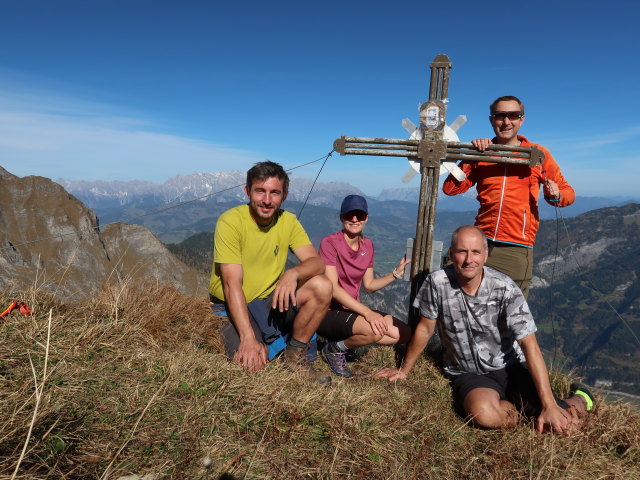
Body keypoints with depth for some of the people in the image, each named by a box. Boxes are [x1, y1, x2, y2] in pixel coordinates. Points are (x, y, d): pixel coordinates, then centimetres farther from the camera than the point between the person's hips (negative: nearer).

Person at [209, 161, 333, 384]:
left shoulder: (288, 221, -3)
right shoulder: (231, 221, -18)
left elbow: (316, 262, -12)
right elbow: (232, 285, -23)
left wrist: (294, 273, -36)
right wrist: (248, 337, -31)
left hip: (272, 301, 4)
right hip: (234, 307, -4)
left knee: (322, 286, -19)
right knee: (252, 362, -27)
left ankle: (295, 355, -1)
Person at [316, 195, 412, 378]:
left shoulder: (368, 245, 6)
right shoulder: (330, 243, -15)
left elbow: (369, 285, 10)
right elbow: (333, 288, -22)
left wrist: (396, 273, -1)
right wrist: (367, 312, -31)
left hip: (353, 310, 8)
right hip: (328, 312, -7)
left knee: (404, 334, -3)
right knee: (375, 330, -33)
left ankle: (345, 340, 8)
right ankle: (335, 349, -3)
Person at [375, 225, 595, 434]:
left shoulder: (505, 288, -16)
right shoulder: (437, 282, -15)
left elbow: (529, 345, -17)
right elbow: (425, 329, -2)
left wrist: (550, 405, -22)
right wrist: (404, 370, 7)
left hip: (510, 368, 1)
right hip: (467, 374, 0)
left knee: (563, 424, -18)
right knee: (484, 413, -33)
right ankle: (527, 409, 2)